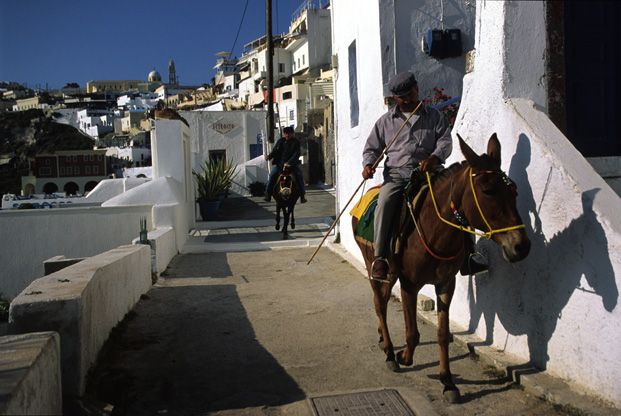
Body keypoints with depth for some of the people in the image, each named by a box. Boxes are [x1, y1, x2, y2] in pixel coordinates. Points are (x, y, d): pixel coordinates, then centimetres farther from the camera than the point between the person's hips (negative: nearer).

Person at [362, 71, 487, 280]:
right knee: (385, 202, -32)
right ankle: (379, 257, -26)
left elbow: (445, 141, 3)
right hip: (396, 174, 0)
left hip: (429, 171, 1)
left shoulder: (435, 116, 15)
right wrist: (368, 164, -5)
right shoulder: (385, 121, 16)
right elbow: (372, 148, 18)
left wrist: (434, 157, -20)